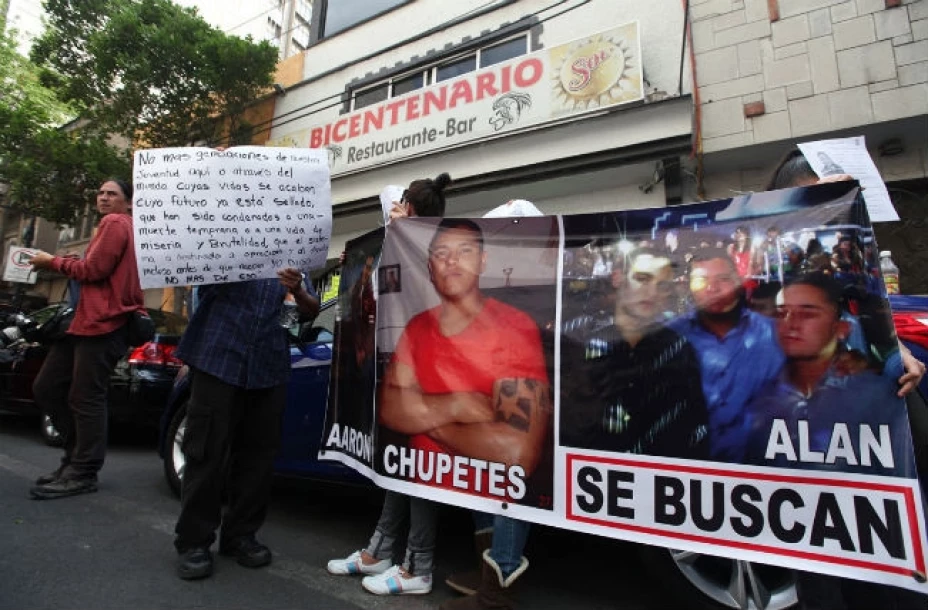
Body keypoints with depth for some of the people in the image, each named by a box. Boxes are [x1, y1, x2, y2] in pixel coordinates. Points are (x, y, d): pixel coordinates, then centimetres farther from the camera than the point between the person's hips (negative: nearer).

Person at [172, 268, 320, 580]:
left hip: (268, 364, 3)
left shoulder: (290, 256, 16)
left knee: (258, 455, 6)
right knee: (207, 452, 1)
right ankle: (193, 540, 15)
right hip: (218, 356, -2)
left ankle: (241, 535, 20)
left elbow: (311, 311, 10)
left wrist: (298, 290, -12)